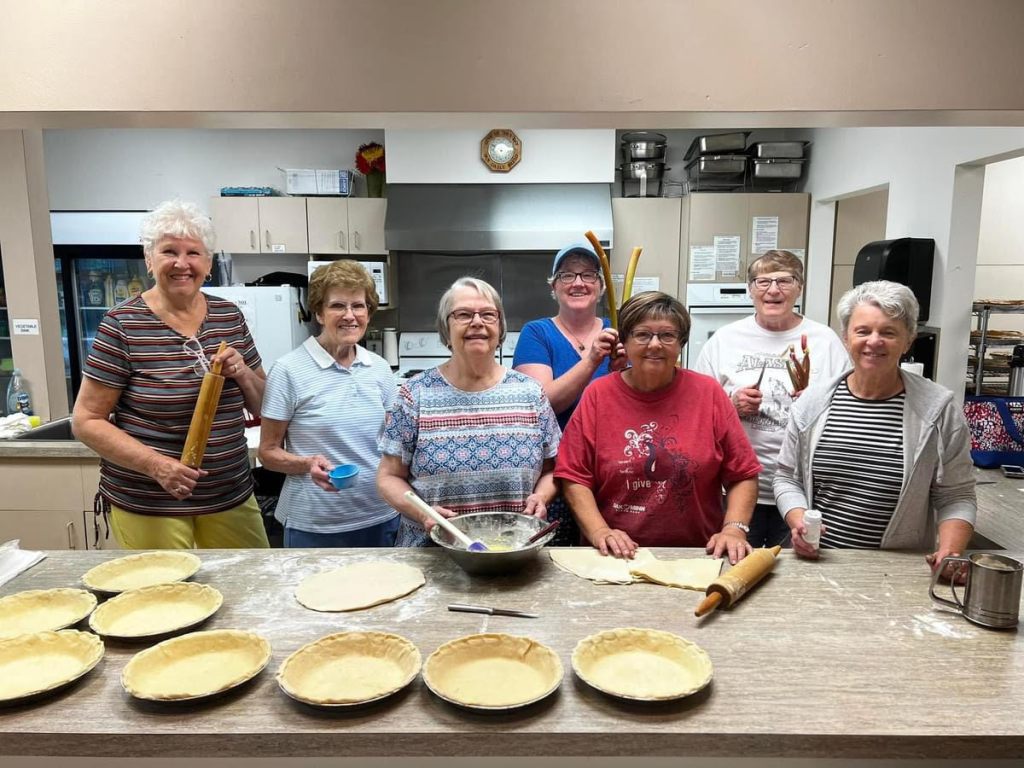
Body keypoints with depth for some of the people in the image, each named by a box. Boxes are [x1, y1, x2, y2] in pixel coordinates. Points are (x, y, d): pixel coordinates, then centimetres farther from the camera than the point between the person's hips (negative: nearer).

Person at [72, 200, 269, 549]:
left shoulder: (230, 316, 3)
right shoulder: (123, 325, -10)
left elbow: (263, 406, 9)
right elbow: (86, 421, -8)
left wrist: (242, 373, -12)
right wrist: (155, 464, -21)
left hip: (232, 497, 4)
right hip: (147, 506, -4)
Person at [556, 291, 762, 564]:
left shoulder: (708, 393, 4)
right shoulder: (598, 395, 3)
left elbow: (743, 475, 7)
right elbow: (574, 476, 1)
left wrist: (734, 529, -6)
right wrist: (599, 531, -10)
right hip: (617, 558, 0)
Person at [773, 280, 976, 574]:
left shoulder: (938, 408, -1)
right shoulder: (812, 402, 3)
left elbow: (956, 497, 4)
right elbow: (787, 478, 10)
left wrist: (950, 552, -11)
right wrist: (798, 521, -7)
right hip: (817, 559, 0)